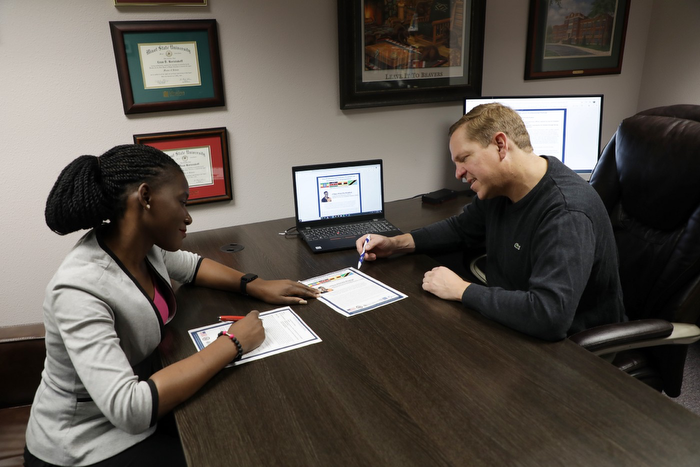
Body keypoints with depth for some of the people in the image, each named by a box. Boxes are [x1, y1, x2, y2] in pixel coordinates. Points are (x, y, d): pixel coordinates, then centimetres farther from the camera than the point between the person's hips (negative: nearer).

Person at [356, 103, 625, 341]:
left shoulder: (567, 214, -30)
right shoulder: (497, 188, -3)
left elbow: (549, 316, -40)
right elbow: (462, 228, 17)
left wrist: (461, 290, -28)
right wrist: (396, 243, 5)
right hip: (511, 326, 7)